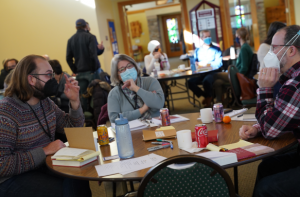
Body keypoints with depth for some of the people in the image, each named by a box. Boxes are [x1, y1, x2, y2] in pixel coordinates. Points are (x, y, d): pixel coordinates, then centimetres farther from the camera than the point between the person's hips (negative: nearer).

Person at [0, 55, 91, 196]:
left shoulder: (46, 102, 4)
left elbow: (73, 129, 10)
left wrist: (74, 101, -5)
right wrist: (45, 151, -25)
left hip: (45, 166, 7)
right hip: (14, 179, -6)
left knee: (82, 181, -16)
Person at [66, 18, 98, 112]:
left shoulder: (71, 40, 9)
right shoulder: (90, 37, -5)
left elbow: (69, 58, 6)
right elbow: (93, 55, -14)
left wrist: (75, 71, 11)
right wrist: (94, 69, -5)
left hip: (80, 73, 4)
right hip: (90, 71, -4)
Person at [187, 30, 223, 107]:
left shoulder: (216, 49, 8)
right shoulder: (197, 50, 18)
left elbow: (218, 63, -6)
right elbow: (195, 63, 9)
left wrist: (208, 64, -15)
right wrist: (196, 64, -13)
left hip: (213, 72, -4)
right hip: (201, 73, 4)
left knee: (206, 81, -35)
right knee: (190, 82, -23)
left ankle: (209, 97, -2)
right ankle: (205, 95, 0)